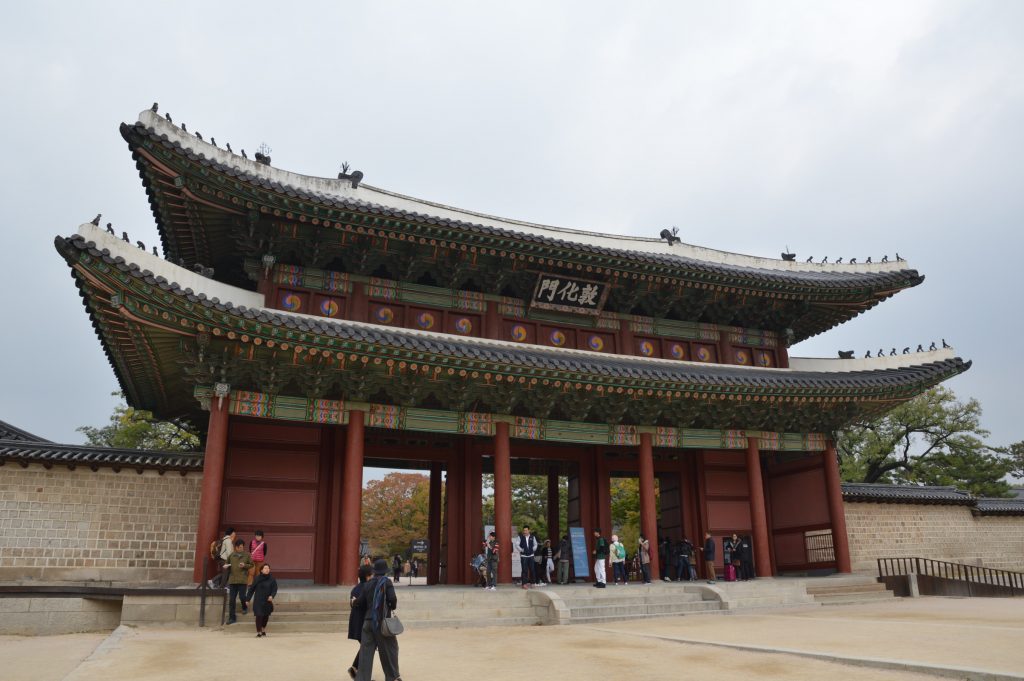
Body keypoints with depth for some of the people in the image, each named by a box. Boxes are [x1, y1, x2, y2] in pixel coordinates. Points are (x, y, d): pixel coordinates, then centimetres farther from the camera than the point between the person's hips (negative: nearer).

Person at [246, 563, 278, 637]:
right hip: (258, 601, -2)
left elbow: (275, 589, -2)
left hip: (268, 601, 2)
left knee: (266, 616, 10)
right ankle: (258, 632, 3)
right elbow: (252, 589, 1)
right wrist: (248, 598, 2)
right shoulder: (257, 578, -5)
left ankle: (263, 630, 33)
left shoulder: (272, 579, -2)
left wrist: (272, 596, -20)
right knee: (259, 616, -9)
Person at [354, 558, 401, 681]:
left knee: (366, 650, 6)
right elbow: (392, 599, -18)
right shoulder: (387, 582, -7)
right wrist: (392, 607, 3)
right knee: (389, 648, 11)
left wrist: (354, 603, 30)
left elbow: (360, 603, 9)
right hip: (383, 621, -4)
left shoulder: (367, 584, 6)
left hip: (368, 620, 4)